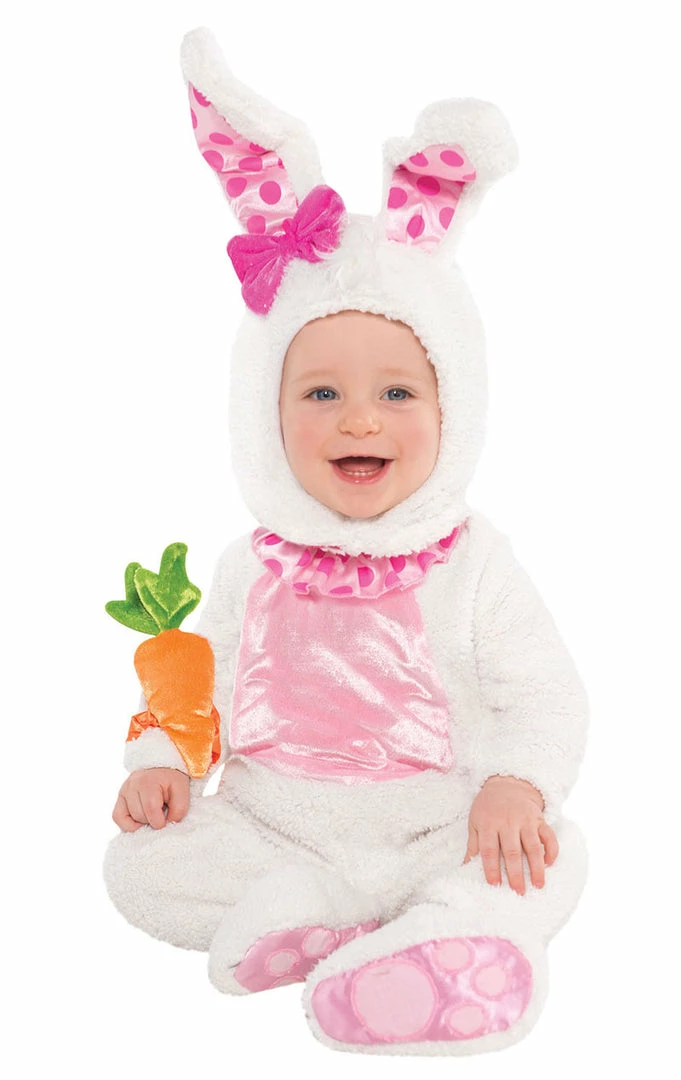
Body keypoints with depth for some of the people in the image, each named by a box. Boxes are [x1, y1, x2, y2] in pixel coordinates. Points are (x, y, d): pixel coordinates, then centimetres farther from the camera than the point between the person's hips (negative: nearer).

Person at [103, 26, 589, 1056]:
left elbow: (547, 699, -6)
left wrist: (516, 783, -25)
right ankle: (325, 914, -22)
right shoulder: (252, 569, 1)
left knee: (554, 854, -25)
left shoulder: (475, 566, -6)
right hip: (274, 833, 2)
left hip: (436, 834, -2)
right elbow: (202, 686, 10)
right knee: (140, 860, -16)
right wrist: (163, 761, -9)